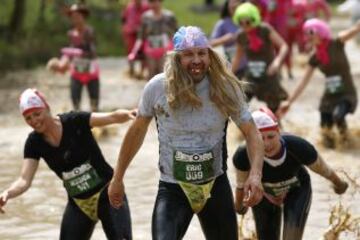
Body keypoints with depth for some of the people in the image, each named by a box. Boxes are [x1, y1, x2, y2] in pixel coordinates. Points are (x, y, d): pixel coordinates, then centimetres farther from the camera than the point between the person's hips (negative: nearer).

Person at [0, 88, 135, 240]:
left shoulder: (75, 121, -16)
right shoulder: (34, 143, -7)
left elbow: (112, 117, -29)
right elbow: (24, 180, -14)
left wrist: (127, 115, -52)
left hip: (108, 194, -4)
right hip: (78, 203, 4)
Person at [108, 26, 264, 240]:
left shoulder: (226, 88, -9)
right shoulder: (158, 88, -11)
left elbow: (251, 133, -4)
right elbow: (137, 131, 5)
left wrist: (255, 174, -23)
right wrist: (118, 178, 11)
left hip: (216, 186, 2)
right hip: (173, 189, -2)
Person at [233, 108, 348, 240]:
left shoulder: (299, 147, -37)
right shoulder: (244, 156, -36)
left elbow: (323, 169, -13)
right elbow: (241, 183, -11)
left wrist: (339, 183, 7)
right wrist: (238, 204, 10)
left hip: (296, 191, -1)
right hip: (265, 194, 1)